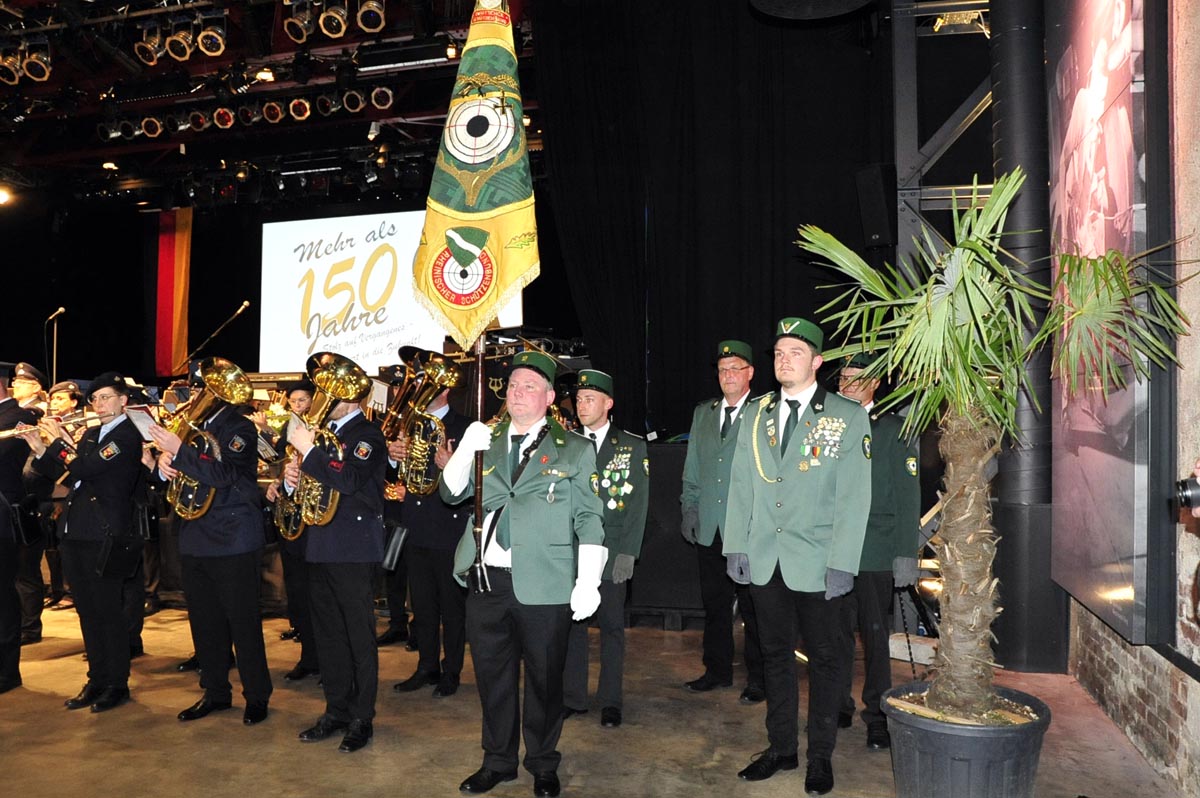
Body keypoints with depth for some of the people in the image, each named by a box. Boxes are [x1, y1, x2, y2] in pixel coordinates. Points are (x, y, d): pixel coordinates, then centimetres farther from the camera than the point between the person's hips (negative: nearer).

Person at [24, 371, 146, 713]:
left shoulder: (127, 436, -11)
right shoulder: (90, 434, 15)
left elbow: (84, 468, -21)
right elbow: (69, 475, 16)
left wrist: (58, 438, -9)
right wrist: (41, 450, 2)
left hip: (105, 537, -8)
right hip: (76, 533, 8)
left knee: (107, 611, 0)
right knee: (87, 611, 13)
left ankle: (117, 684, 12)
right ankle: (97, 679, 24)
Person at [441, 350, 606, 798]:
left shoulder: (575, 450, 1)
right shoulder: (486, 443, 13)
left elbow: (589, 520, -1)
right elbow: (452, 493, 6)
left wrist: (588, 583, -8)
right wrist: (466, 449, -11)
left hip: (544, 588, -3)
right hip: (487, 582, 4)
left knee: (544, 679, 9)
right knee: (492, 676, 15)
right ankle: (497, 761, 35)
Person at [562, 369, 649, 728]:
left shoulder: (632, 447, 3)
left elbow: (638, 504, -1)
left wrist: (628, 553, -9)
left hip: (610, 553, -2)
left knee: (612, 626, 6)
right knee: (571, 624, 7)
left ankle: (611, 702, 17)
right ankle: (572, 697, 20)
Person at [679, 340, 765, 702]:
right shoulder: (703, 413, 14)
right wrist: (689, 510, 10)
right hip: (708, 529, 5)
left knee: (753, 607, 4)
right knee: (714, 604, 14)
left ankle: (757, 677, 18)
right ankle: (717, 670, 28)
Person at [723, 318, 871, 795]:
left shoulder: (849, 417, -5)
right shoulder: (756, 415, 7)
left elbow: (853, 498, -9)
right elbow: (741, 486, 8)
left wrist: (842, 564, -13)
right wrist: (736, 547, 3)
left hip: (817, 564, -3)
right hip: (765, 561, 4)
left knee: (826, 658, 9)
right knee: (775, 654, 14)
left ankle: (820, 756, 26)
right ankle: (781, 747, 29)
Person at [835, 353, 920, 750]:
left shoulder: (894, 429, 1)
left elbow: (908, 496, -2)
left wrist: (906, 554, -8)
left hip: (874, 552, -3)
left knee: (874, 634, 4)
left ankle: (877, 715, 17)